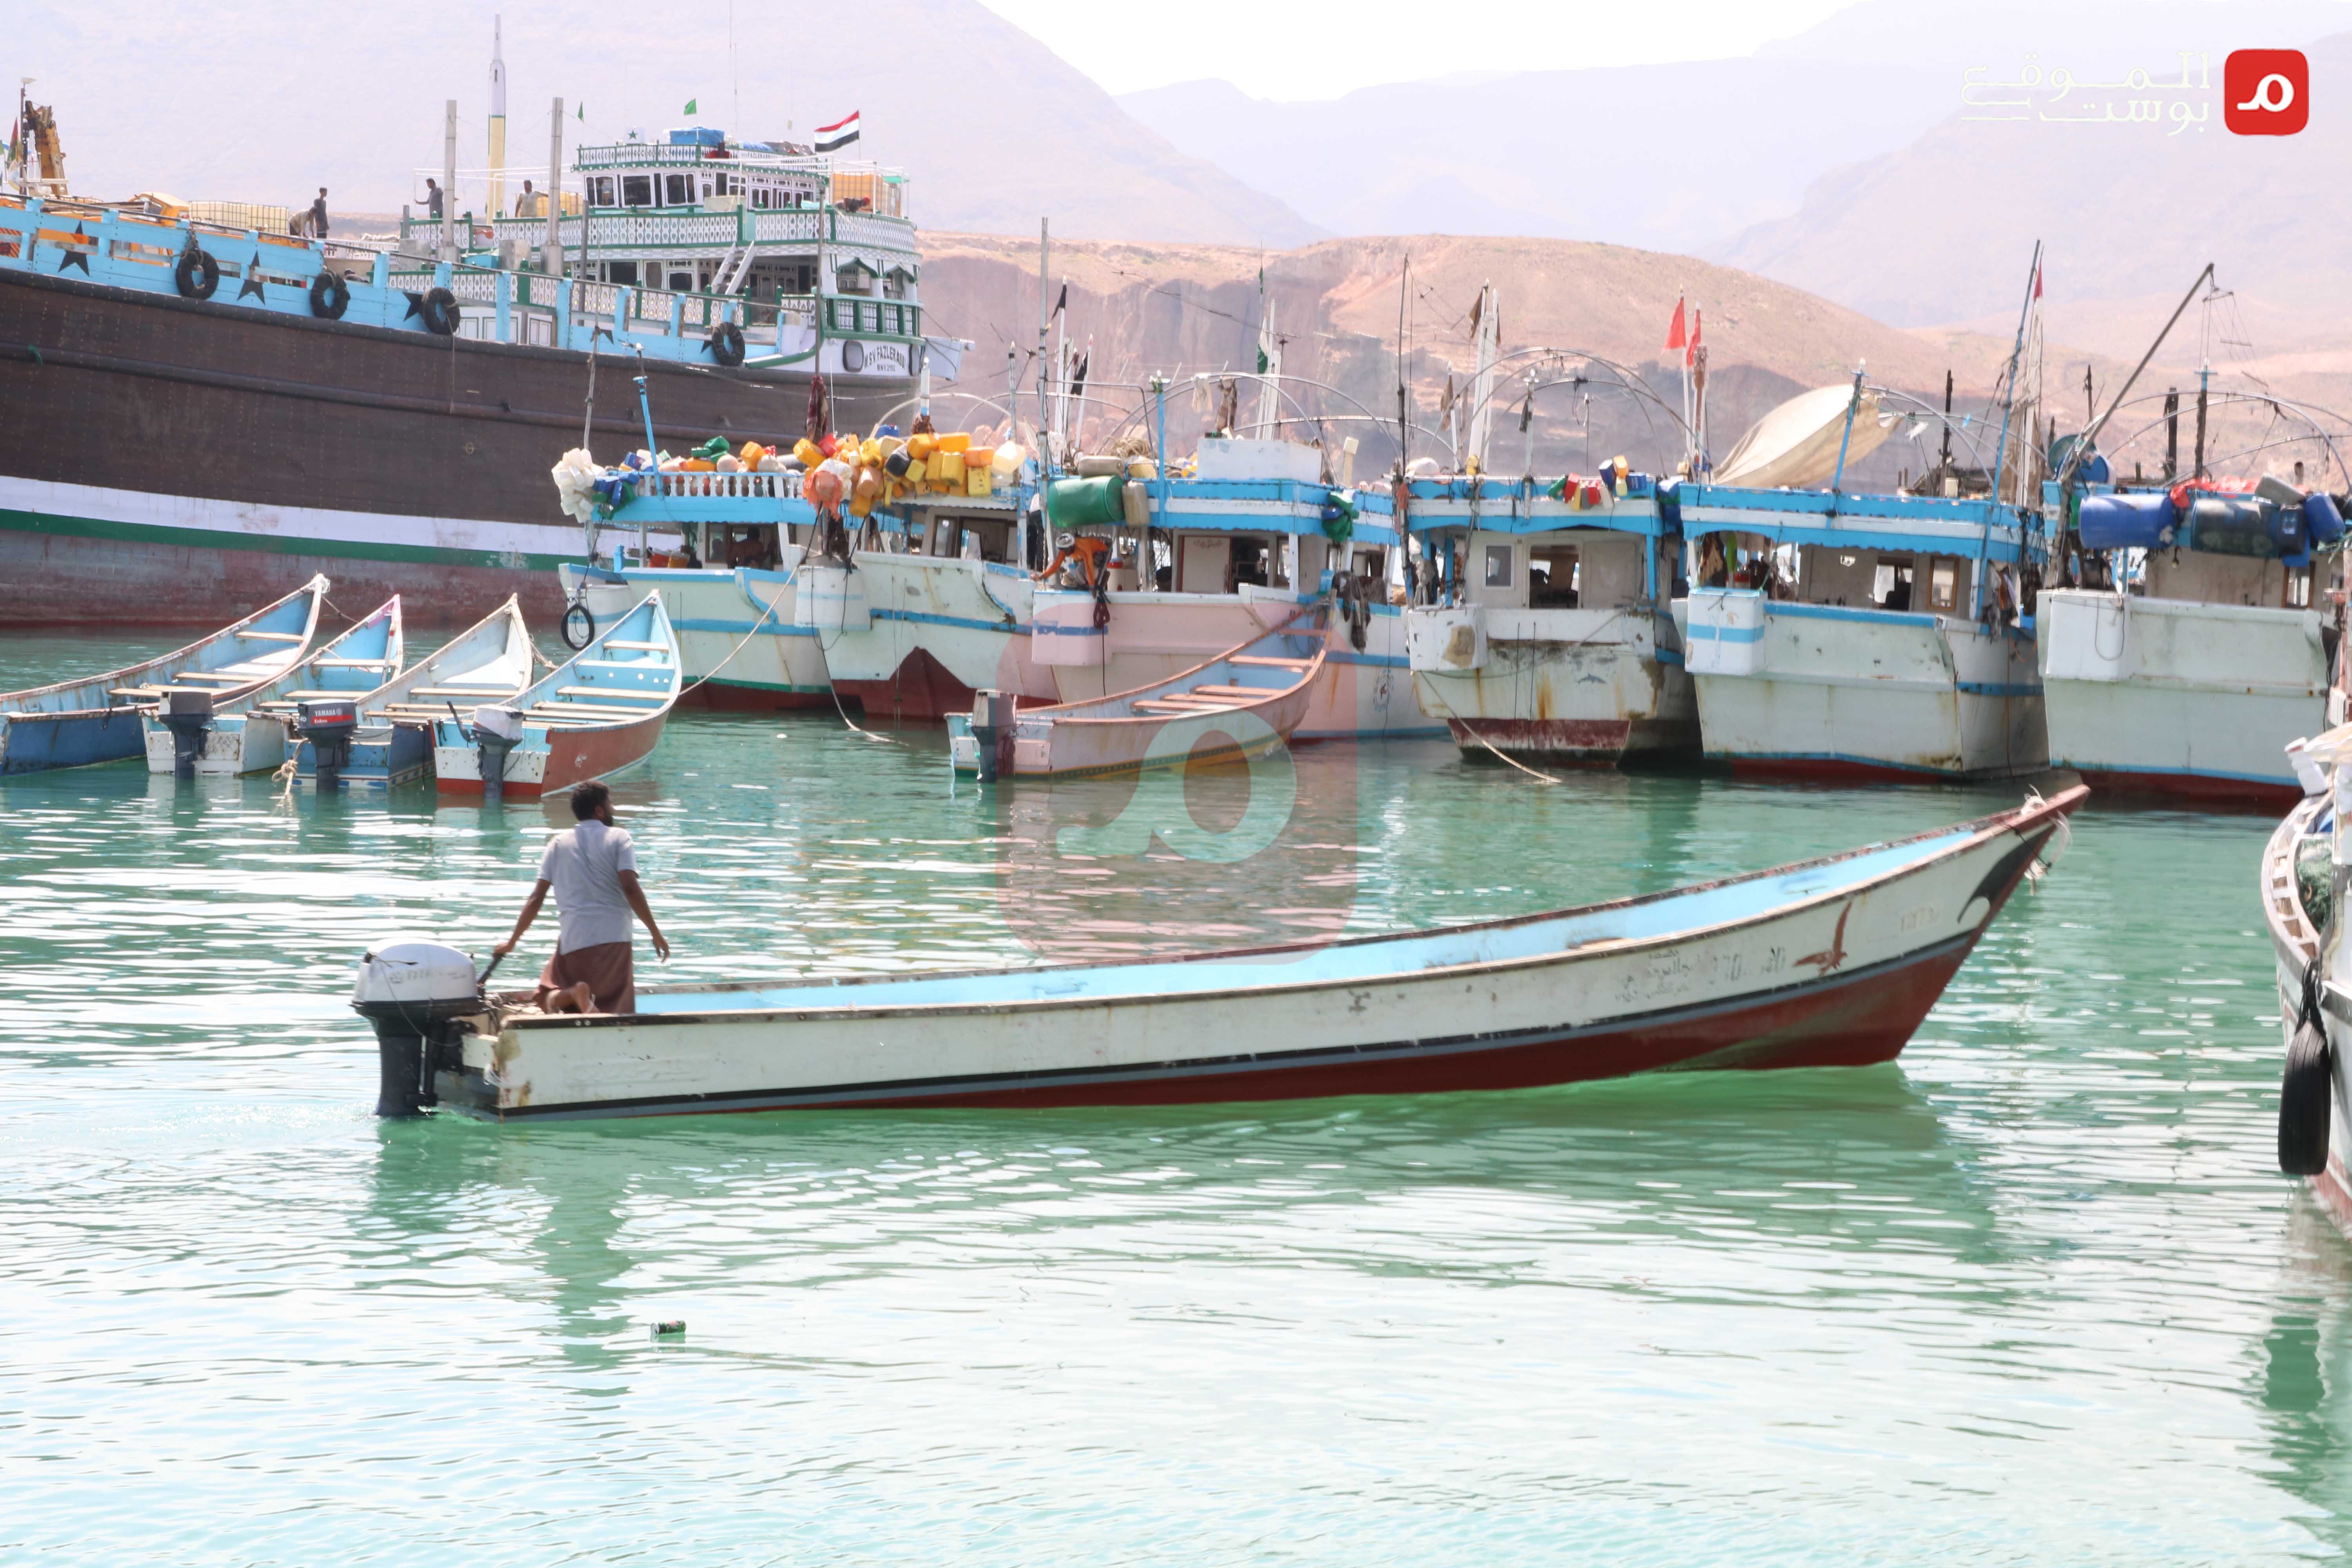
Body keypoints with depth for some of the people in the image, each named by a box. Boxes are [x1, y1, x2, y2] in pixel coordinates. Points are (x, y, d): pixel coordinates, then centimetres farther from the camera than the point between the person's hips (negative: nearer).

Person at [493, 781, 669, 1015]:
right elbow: (630, 889, -9)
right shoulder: (619, 838, 4)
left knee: (549, 999, 16)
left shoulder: (559, 843, 12)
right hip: (614, 939, -1)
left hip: (573, 940, 1)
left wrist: (512, 942, 18)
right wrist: (656, 933, -4)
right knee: (616, 1011, 7)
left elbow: (536, 899, 10)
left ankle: (573, 995, -17)